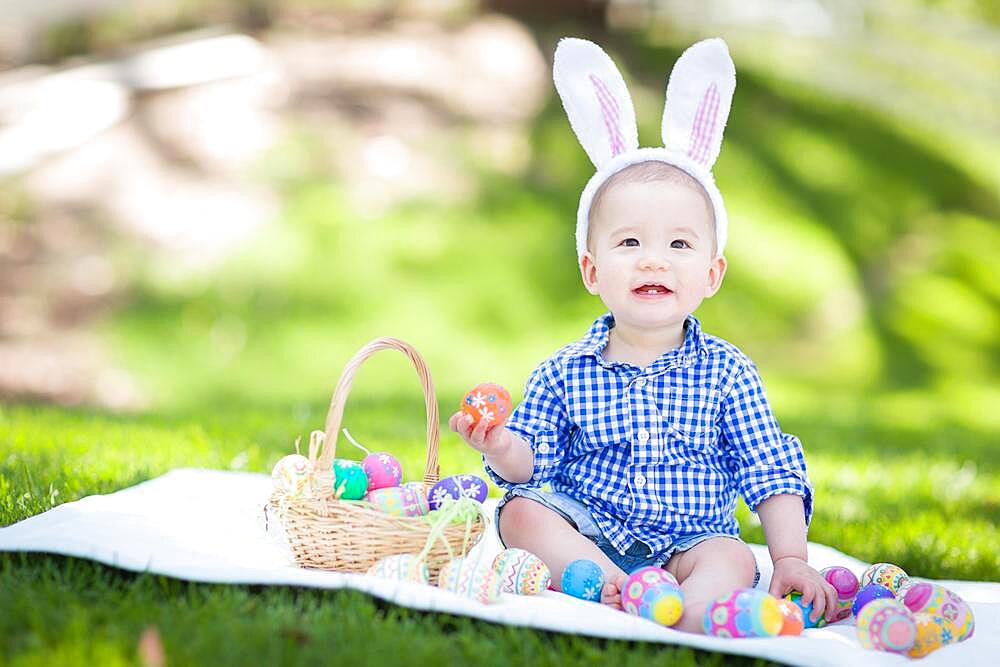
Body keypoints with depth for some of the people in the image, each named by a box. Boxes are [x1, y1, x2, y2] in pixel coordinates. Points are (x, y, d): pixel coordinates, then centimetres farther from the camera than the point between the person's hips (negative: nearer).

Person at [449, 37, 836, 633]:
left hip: (689, 543, 0)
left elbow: (771, 473, 1)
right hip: (587, 532, 1)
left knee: (730, 559, -29)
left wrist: (791, 559, -10)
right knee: (522, 512, -24)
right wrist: (501, 448, -23)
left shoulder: (727, 373, 1)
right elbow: (532, 462, 0)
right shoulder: (565, 374, 1)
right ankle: (617, 593, -39)